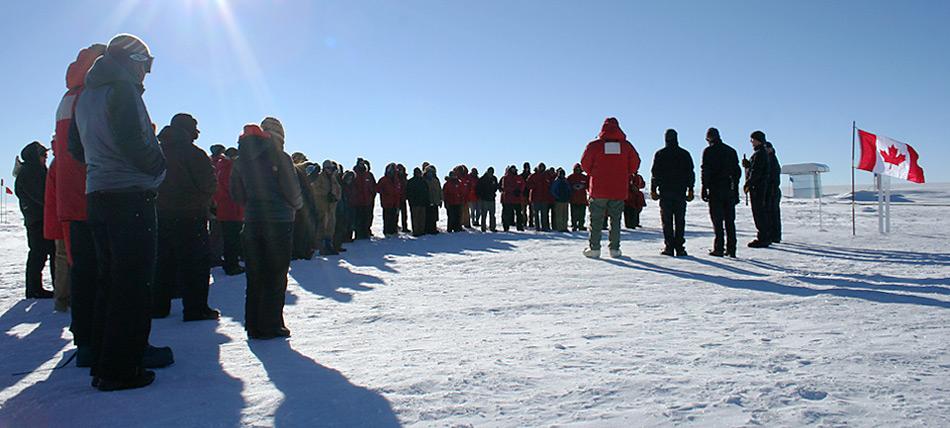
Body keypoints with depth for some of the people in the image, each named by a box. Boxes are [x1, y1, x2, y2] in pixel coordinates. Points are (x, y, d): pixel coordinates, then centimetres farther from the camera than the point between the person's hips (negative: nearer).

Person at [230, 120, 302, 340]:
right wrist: (297, 205, 9)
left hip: (251, 221, 5)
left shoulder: (242, 158, 7)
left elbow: (236, 193, 9)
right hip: (278, 222, -5)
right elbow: (292, 192, -11)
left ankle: (253, 325, 17)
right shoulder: (279, 157, -10)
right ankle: (271, 326, 5)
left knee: (254, 276, 12)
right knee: (275, 276, 3)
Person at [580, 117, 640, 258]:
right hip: (619, 190, 2)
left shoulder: (594, 145, -5)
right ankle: (615, 249, 9)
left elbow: (585, 164, 0)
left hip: (599, 190, -2)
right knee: (615, 219, 10)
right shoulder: (626, 145, 1)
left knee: (596, 220, 6)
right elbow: (635, 163, 7)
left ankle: (594, 248, 4)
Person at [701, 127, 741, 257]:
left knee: (717, 220, -3)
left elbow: (705, 171, -10)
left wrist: (704, 188, -7)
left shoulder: (708, 151, -3)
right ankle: (731, 249, 8)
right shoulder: (731, 151, 13)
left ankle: (719, 248, -5)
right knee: (730, 221, 8)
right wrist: (736, 191, 17)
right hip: (729, 190, 5)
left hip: (715, 190, -5)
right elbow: (737, 171, 13)